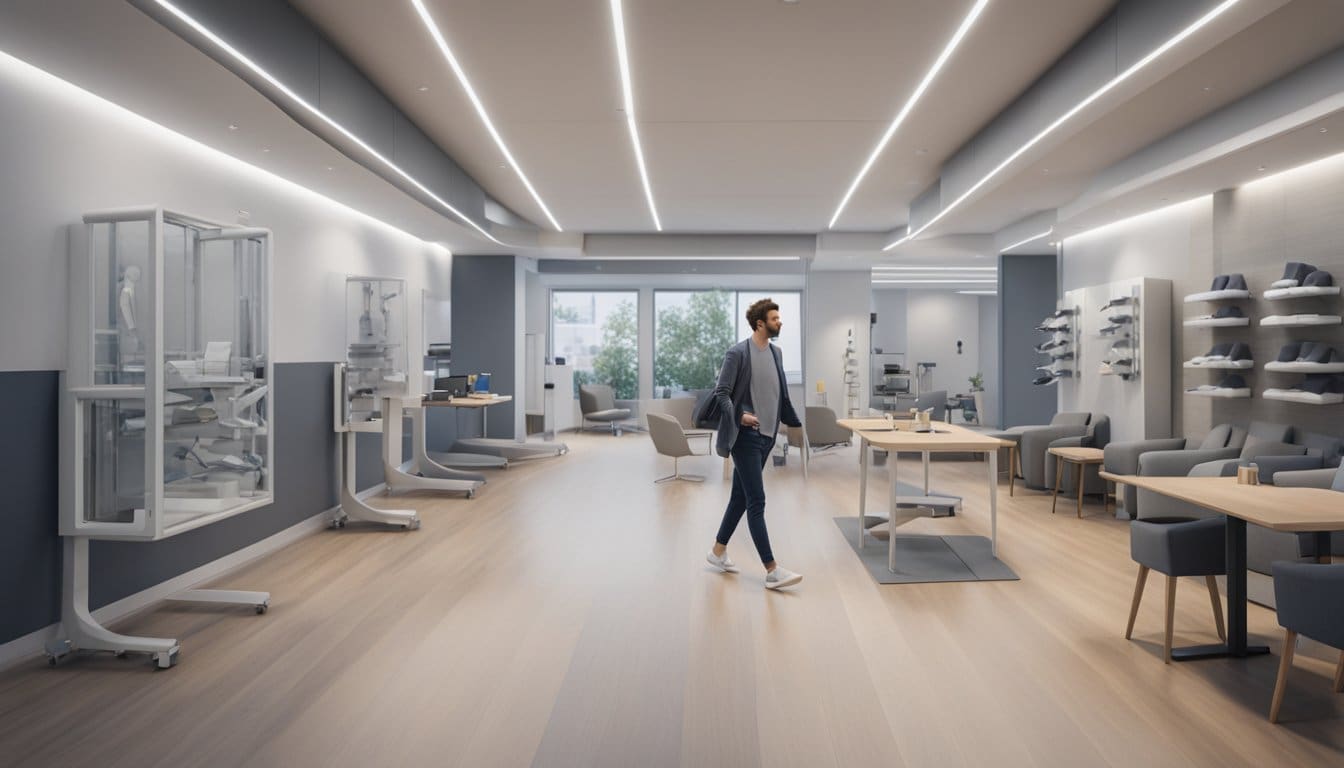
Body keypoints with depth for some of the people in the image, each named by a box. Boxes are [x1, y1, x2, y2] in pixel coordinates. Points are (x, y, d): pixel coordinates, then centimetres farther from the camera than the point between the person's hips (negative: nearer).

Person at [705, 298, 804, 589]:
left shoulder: (776, 352, 12)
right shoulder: (738, 352, -10)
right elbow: (721, 393, -11)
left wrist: (795, 423, 15)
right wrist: (739, 416, -24)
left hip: (766, 436, 8)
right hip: (746, 436, -8)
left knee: (741, 497, 14)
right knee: (756, 502, -7)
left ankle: (718, 550, 29)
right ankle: (772, 571, -4)